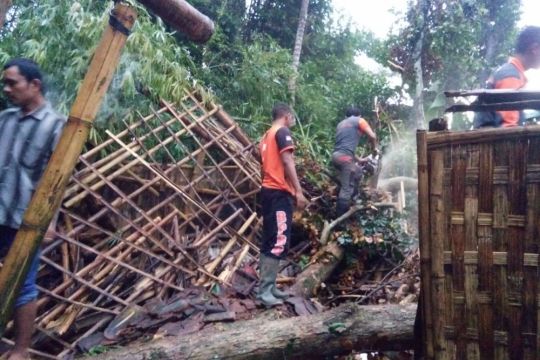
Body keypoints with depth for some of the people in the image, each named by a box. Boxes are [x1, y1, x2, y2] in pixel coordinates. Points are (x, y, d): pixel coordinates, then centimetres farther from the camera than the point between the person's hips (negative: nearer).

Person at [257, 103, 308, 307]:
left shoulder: (266, 137, 22)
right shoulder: (283, 132, -4)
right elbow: (287, 162, -15)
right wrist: (298, 192, -18)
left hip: (268, 191, 10)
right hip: (279, 192, -10)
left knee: (269, 241, 10)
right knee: (279, 242, -11)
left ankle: (268, 287, 13)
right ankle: (264, 291, -12)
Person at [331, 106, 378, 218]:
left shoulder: (341, 124, 28)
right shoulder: (359, 120, 8)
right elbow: (372, 136, -2)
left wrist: (358, 160, 31)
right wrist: (374, 148, 17)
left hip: (336, 155, 8)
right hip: (345, 157, -8)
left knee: (357, 171, 30)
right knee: (347, 188, -4)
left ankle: (352, 200, 34)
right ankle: (340, 217, -4)